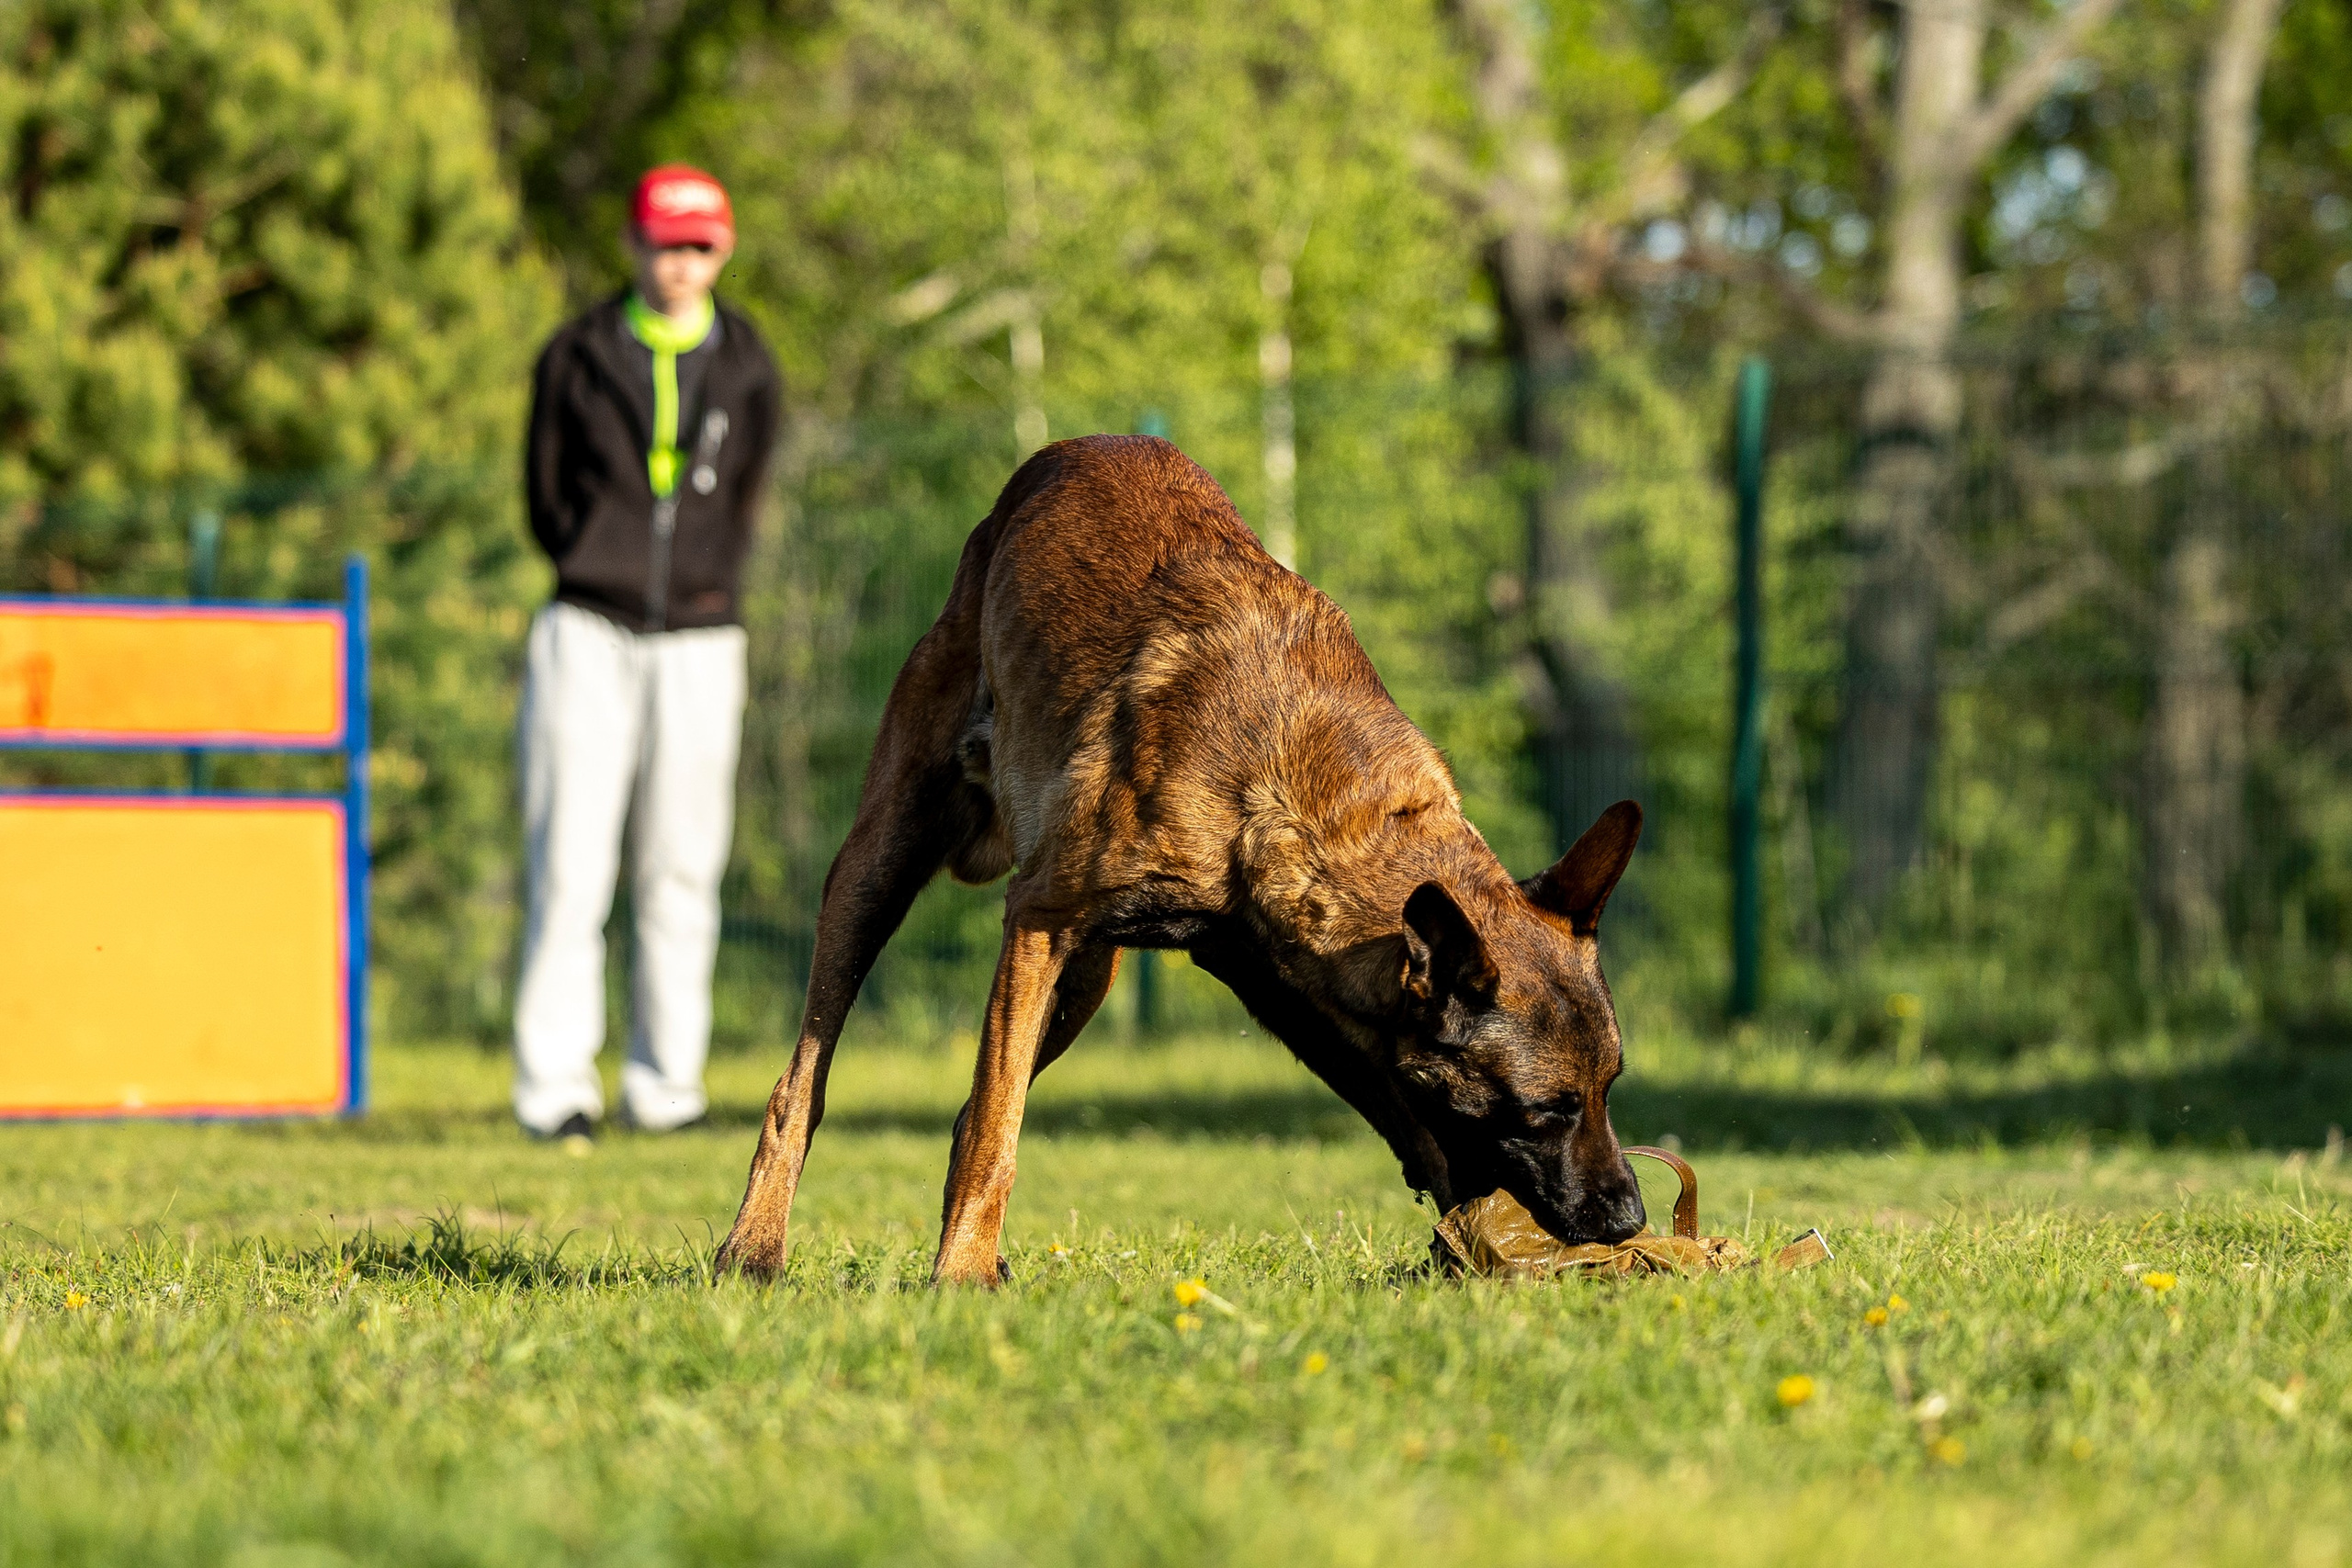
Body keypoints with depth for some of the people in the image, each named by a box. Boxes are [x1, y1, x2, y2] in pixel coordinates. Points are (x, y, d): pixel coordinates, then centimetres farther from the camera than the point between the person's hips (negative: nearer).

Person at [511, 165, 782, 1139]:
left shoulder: (749, 374, 7)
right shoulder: (576, 358, 3)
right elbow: (545, 495, 8)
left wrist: (705, 585, 6)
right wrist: (601, 574, 2)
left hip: (698, 645, 1)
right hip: (589, 635, -1)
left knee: (680, 871, 2)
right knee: (569, 865, -8)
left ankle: (665, 1085, 9)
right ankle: (553, 1085, -6)